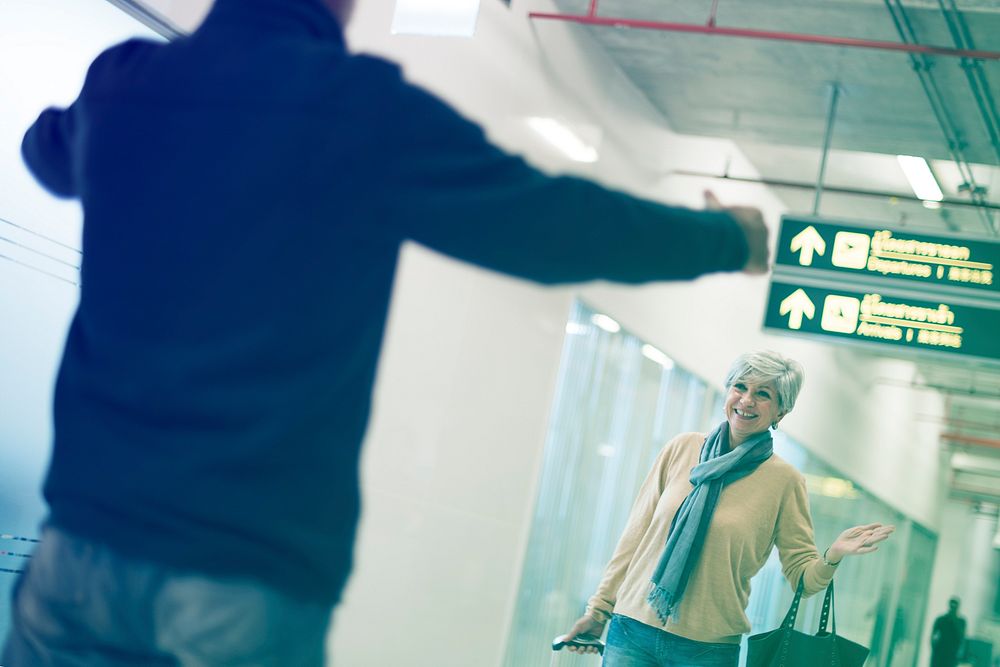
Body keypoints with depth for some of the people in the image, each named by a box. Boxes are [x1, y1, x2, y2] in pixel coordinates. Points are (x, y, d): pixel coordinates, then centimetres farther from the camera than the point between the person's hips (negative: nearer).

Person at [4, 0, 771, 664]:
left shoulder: (119, 85, 4)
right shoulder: (371, 111, -10)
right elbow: (563, 225, -1)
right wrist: (729, 240, 16)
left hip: (84, 542, 4)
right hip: (252, 576, -3)